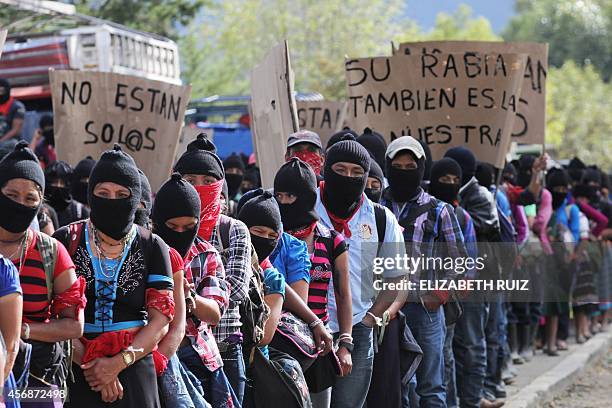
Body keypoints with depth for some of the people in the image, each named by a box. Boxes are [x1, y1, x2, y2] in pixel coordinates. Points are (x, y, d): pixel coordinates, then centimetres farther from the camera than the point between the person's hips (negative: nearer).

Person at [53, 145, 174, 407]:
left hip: (134, 367, 1)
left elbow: (161, 320, -1)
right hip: (74, 371, -1)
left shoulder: (152, 247, 5)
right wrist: (89, 363, -15)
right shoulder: (66, 241, 2)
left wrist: (119, 363, -13)